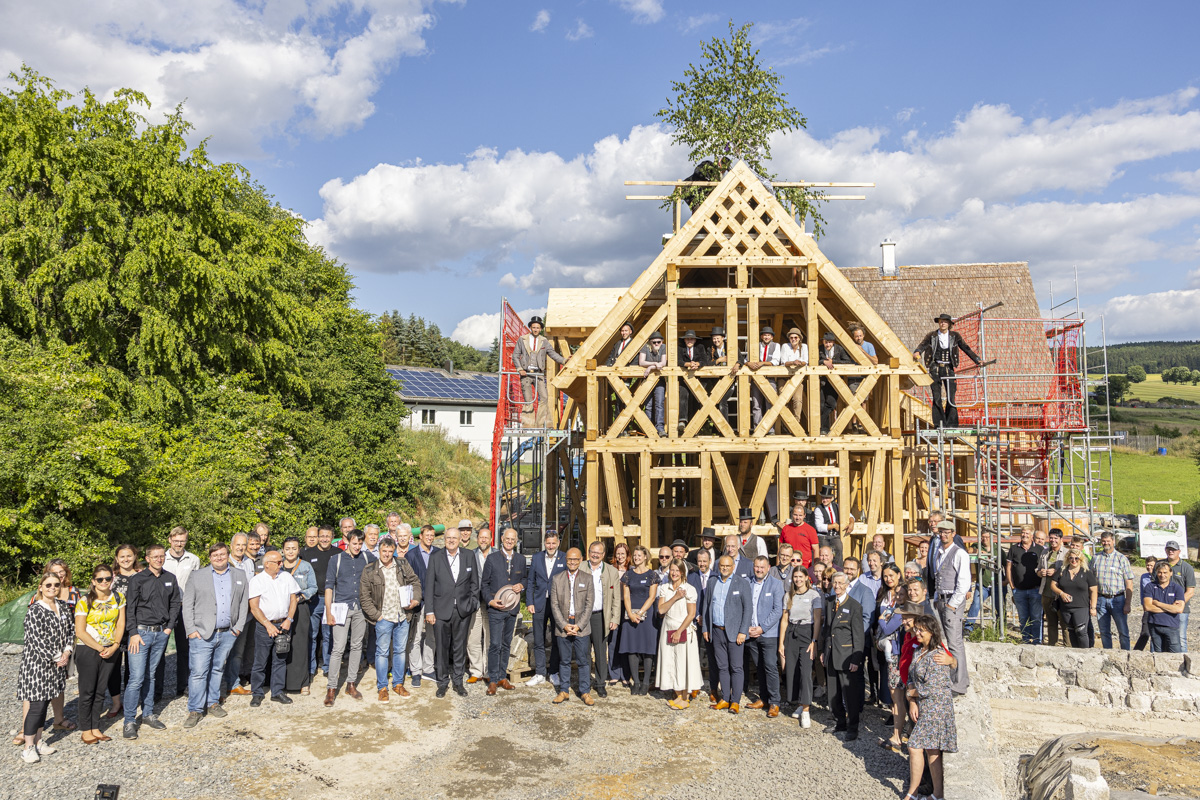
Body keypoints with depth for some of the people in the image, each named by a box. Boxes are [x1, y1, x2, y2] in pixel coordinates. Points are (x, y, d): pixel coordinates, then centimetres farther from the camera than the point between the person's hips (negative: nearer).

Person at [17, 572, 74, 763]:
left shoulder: (64, 607, 6)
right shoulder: (35, 610, -14)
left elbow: (71, 630, 11)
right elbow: (36, 640, -17)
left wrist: (67, 651, -4)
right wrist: (56, 658, -13)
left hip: (57, 664, 6)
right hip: (36, 663, -6)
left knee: (45, 703, 13)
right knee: (37, 706, -4)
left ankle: (38, 742, 24)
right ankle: (28, 749, 6)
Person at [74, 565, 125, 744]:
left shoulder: (119, 598, 1)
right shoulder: (85, 602, -11)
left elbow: (120, 625, 2)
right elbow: (80, 632, -12)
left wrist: (114, 646, -10)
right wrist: (100, 648, -14)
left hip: (110, 650, 4)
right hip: (87, 650, -4)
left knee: (100, 691, 11)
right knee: (87, 692, 3)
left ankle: (95, 728, 21)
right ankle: (85, 731, 15)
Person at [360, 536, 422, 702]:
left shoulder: (403, 565, 5)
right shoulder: (369, 570, -3)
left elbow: (415, 582, 12)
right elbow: (364, 596, -2)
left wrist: (416, 599, -5)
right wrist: (376, 615, -7)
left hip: (403, 617, 3)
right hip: (384, 618, -3)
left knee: (400, 650, 11)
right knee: (382, 652, 3)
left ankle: (398, 683, 25)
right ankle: (382, 687, 15)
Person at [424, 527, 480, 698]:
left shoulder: (469, 556, 4)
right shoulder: (435, 558, 0)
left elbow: (474, 583, 9)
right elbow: (429, 586, -1)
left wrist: (472, 604, 0)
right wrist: (429, 611, -6)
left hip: (463, 610, 1)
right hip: (441, 610, -1)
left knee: (460, 647, 8)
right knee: (441, 647, 4)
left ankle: (458, 681, 21)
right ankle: (442, 682, 18)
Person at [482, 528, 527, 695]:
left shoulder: (521, 559, 8)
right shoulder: (492, 558, -2)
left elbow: (524, 578, 20)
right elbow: (484, 583, 1)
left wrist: (521, 585, -3)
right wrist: (490, 600, -13)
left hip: (512, 607, 4)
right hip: (496, 608, -4)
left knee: (506, 644, 12)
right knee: (495, 644, -8)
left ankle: (502, 677, 22)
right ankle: (493, 680, 2)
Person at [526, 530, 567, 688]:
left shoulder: (565, 560, -1)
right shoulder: (536, 558, 6)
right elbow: (531, 582, 9)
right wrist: (529, 602, 1)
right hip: (539, 605, 2)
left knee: (556, 641, 6)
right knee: (539, 642, 7)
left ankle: (554, 673, 19)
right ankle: (540, 674, 17)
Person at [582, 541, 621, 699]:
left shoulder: (612, 572, 4)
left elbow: (616, 598, 5)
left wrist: (615, 619, -2)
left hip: (600, 616, 0)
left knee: (601, 651, 6)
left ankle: (601, 684, 18)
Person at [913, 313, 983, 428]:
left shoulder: (955, 336, 9)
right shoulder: (931, 335, 5)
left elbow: (966, 348, 10)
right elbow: (922, 345, -10)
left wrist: (977, 360, 3)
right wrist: (917, 352, -32)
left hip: (949, 368, 1)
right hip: (935, 368, -1)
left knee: (951, 396, -4)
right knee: (937, 397, -2)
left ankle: (951, 423, 2)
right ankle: (939, 424, 1)